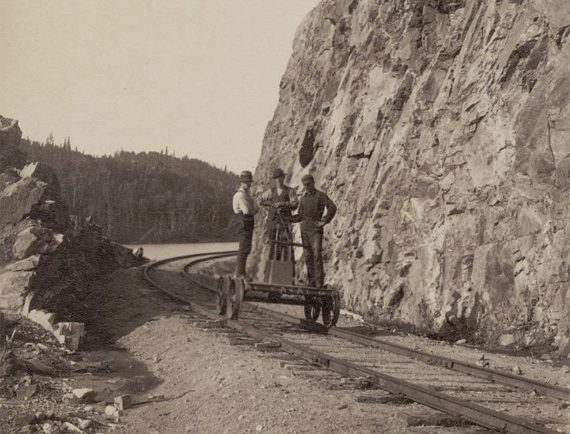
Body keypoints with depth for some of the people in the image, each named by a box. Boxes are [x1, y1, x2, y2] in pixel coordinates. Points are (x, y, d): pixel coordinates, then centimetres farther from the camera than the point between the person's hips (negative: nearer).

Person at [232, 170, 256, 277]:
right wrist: (253, 211, -1)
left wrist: (252, 211, -2)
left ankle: (239, 272, 20)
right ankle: (240, 273, -7)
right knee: (244, 249, -10)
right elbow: (246, 211, -18)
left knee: (244, 249, 13)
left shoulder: (248, 194, 19)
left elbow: (255, 209, 18)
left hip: (249, 224, 10)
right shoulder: (240, 195, -12)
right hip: (244, 223, -10)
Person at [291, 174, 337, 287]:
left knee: (317, 254, -15)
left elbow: (332, 208, -12)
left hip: (316, 228, -6)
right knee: (308, 256, 2)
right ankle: (312, 282, 5)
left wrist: (324, 221, -14)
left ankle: (320, 281, -17)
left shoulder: (321, 195, 1)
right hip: (304, 228, 6)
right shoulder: (303, 199, 19)